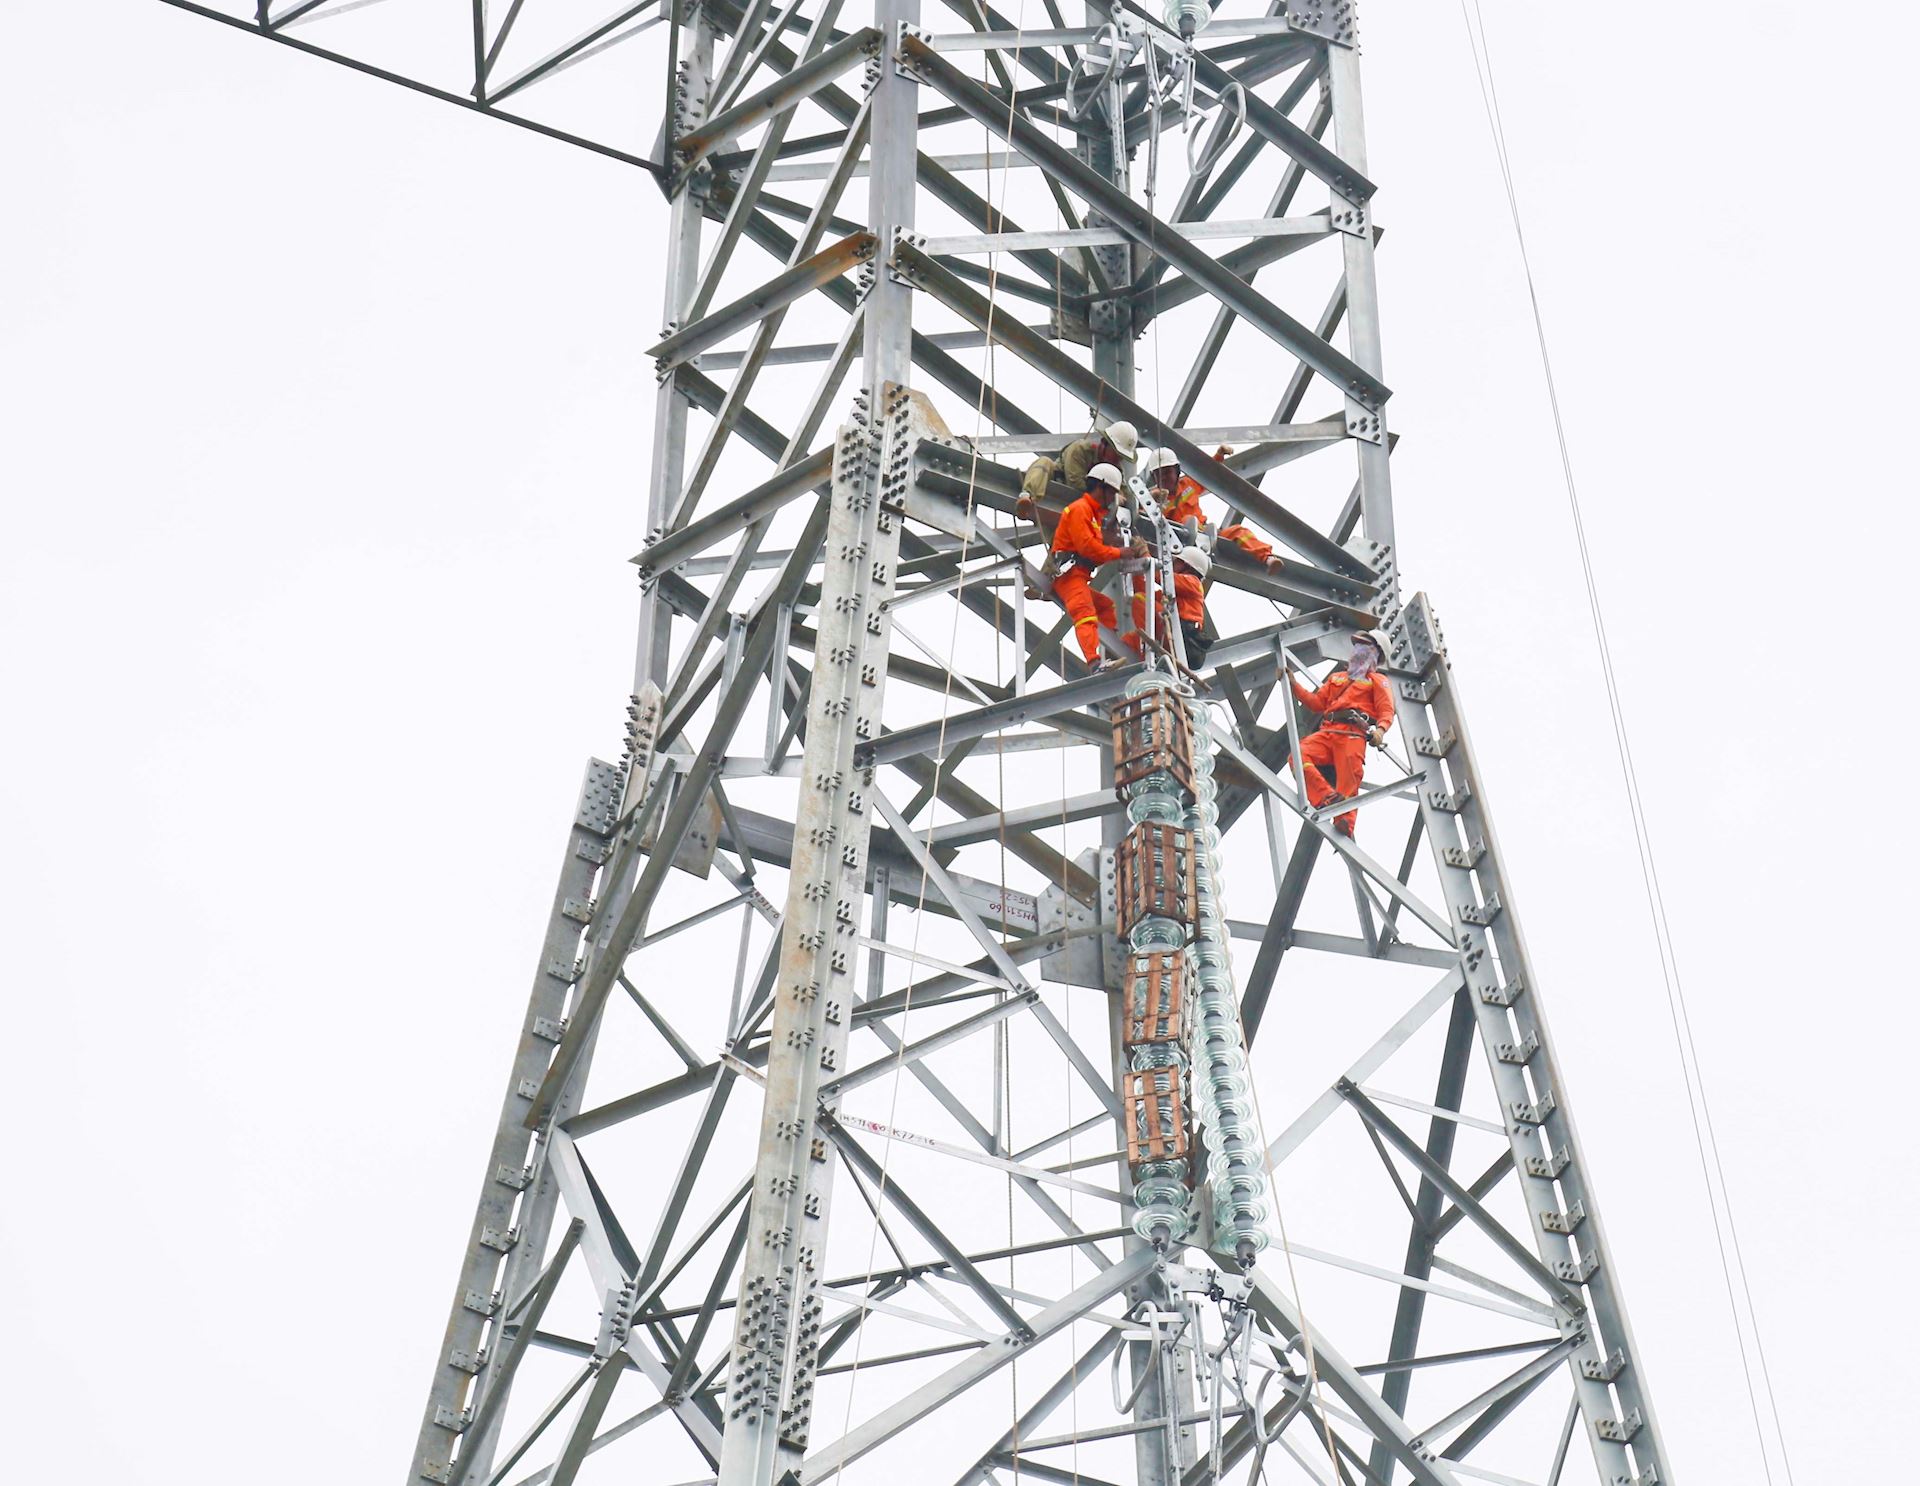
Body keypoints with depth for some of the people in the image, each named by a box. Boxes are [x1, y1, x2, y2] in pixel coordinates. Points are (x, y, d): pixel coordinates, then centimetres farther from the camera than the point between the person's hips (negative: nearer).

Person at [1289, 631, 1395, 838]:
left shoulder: (1377, 681, 20)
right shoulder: (1337, 678, 38)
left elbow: (1387, 711, 3)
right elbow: (1317, 703, 29)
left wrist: (1380, 730, -20)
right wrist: (1294, 684, 18)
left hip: (1353, 734, -5)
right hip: (1327, 733, 5)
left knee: (1348, 782, -26)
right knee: (1298, 755, -26)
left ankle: (1345, 823, -35)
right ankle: (1328, 798, -39)